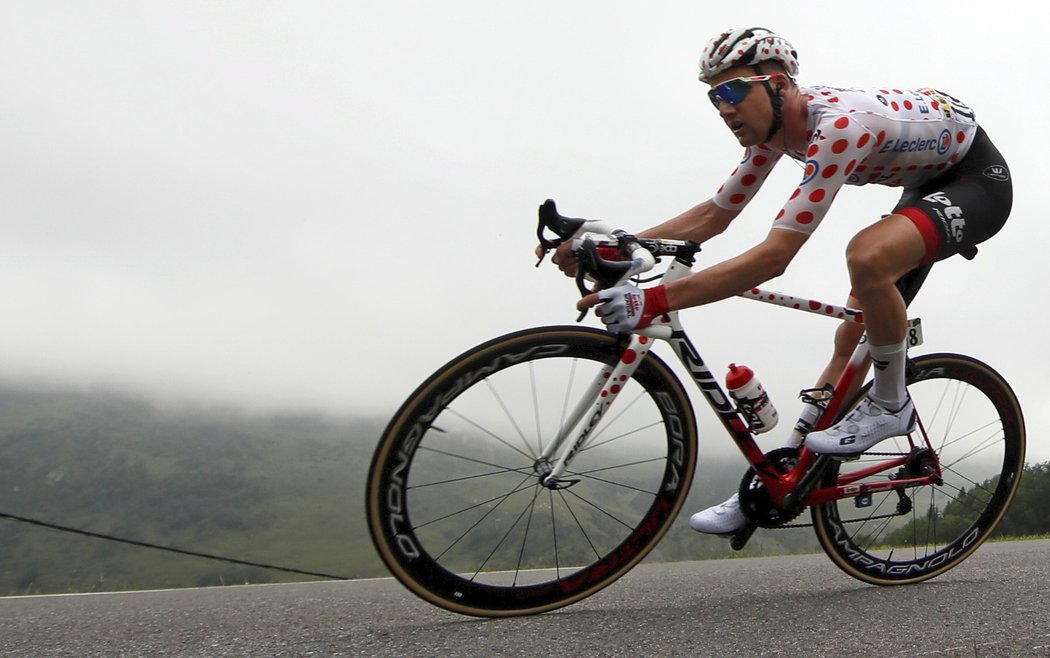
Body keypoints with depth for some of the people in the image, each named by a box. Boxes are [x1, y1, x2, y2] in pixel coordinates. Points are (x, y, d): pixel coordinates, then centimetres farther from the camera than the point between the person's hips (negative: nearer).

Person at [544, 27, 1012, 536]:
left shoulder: (838, 126, -36)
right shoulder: (775, 122, -9)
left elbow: (773, 257, -44)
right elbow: (712, 215, -2)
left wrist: (653, 301, -49)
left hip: (979, 179, -9)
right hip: (926, 183, 9)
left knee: (868, 255, -37)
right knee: (852, 338, 4)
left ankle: (890, 405, -12)